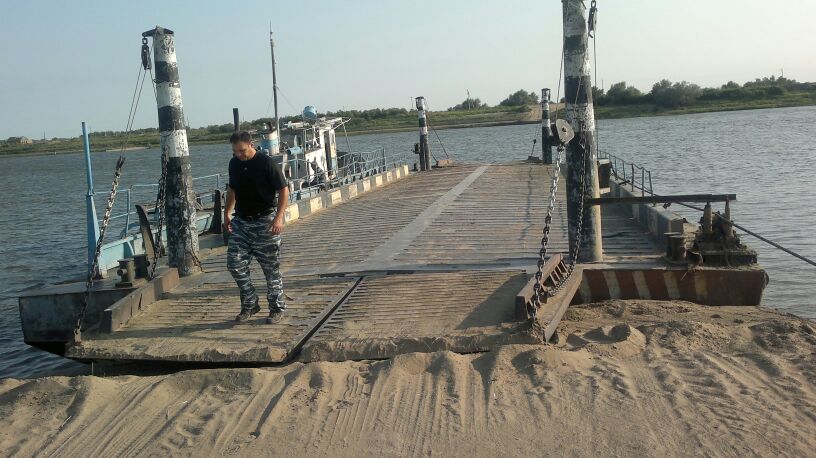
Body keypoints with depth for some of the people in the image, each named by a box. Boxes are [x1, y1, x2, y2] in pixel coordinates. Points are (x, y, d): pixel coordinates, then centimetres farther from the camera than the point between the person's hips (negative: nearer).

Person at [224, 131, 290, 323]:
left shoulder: (267, 163, -13)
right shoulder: (234, 163, 6)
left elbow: (284, 190, -12)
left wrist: (279, 217, -20)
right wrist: (227, 212, 15)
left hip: (264, 222, -6)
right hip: (241, 221, 6)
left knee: (271, 268, 1)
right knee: (235, 264, 0)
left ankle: (277, 308, 15)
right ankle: (249, 304, 16)